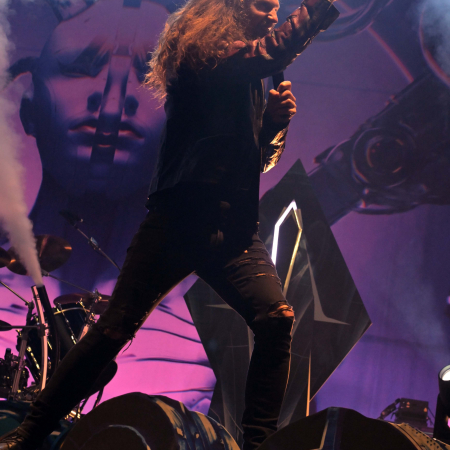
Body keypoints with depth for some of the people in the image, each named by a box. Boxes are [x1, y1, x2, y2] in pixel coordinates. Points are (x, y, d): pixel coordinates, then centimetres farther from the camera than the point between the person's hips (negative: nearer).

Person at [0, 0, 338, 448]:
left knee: (276, 319, -16)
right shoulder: (206, 55, -1)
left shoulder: (249, 82, 22)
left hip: (234, 230, 7)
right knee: (115, 328, -5)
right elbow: (270, 51, -20)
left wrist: (274, 121, 6)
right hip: (181, 220, -7)